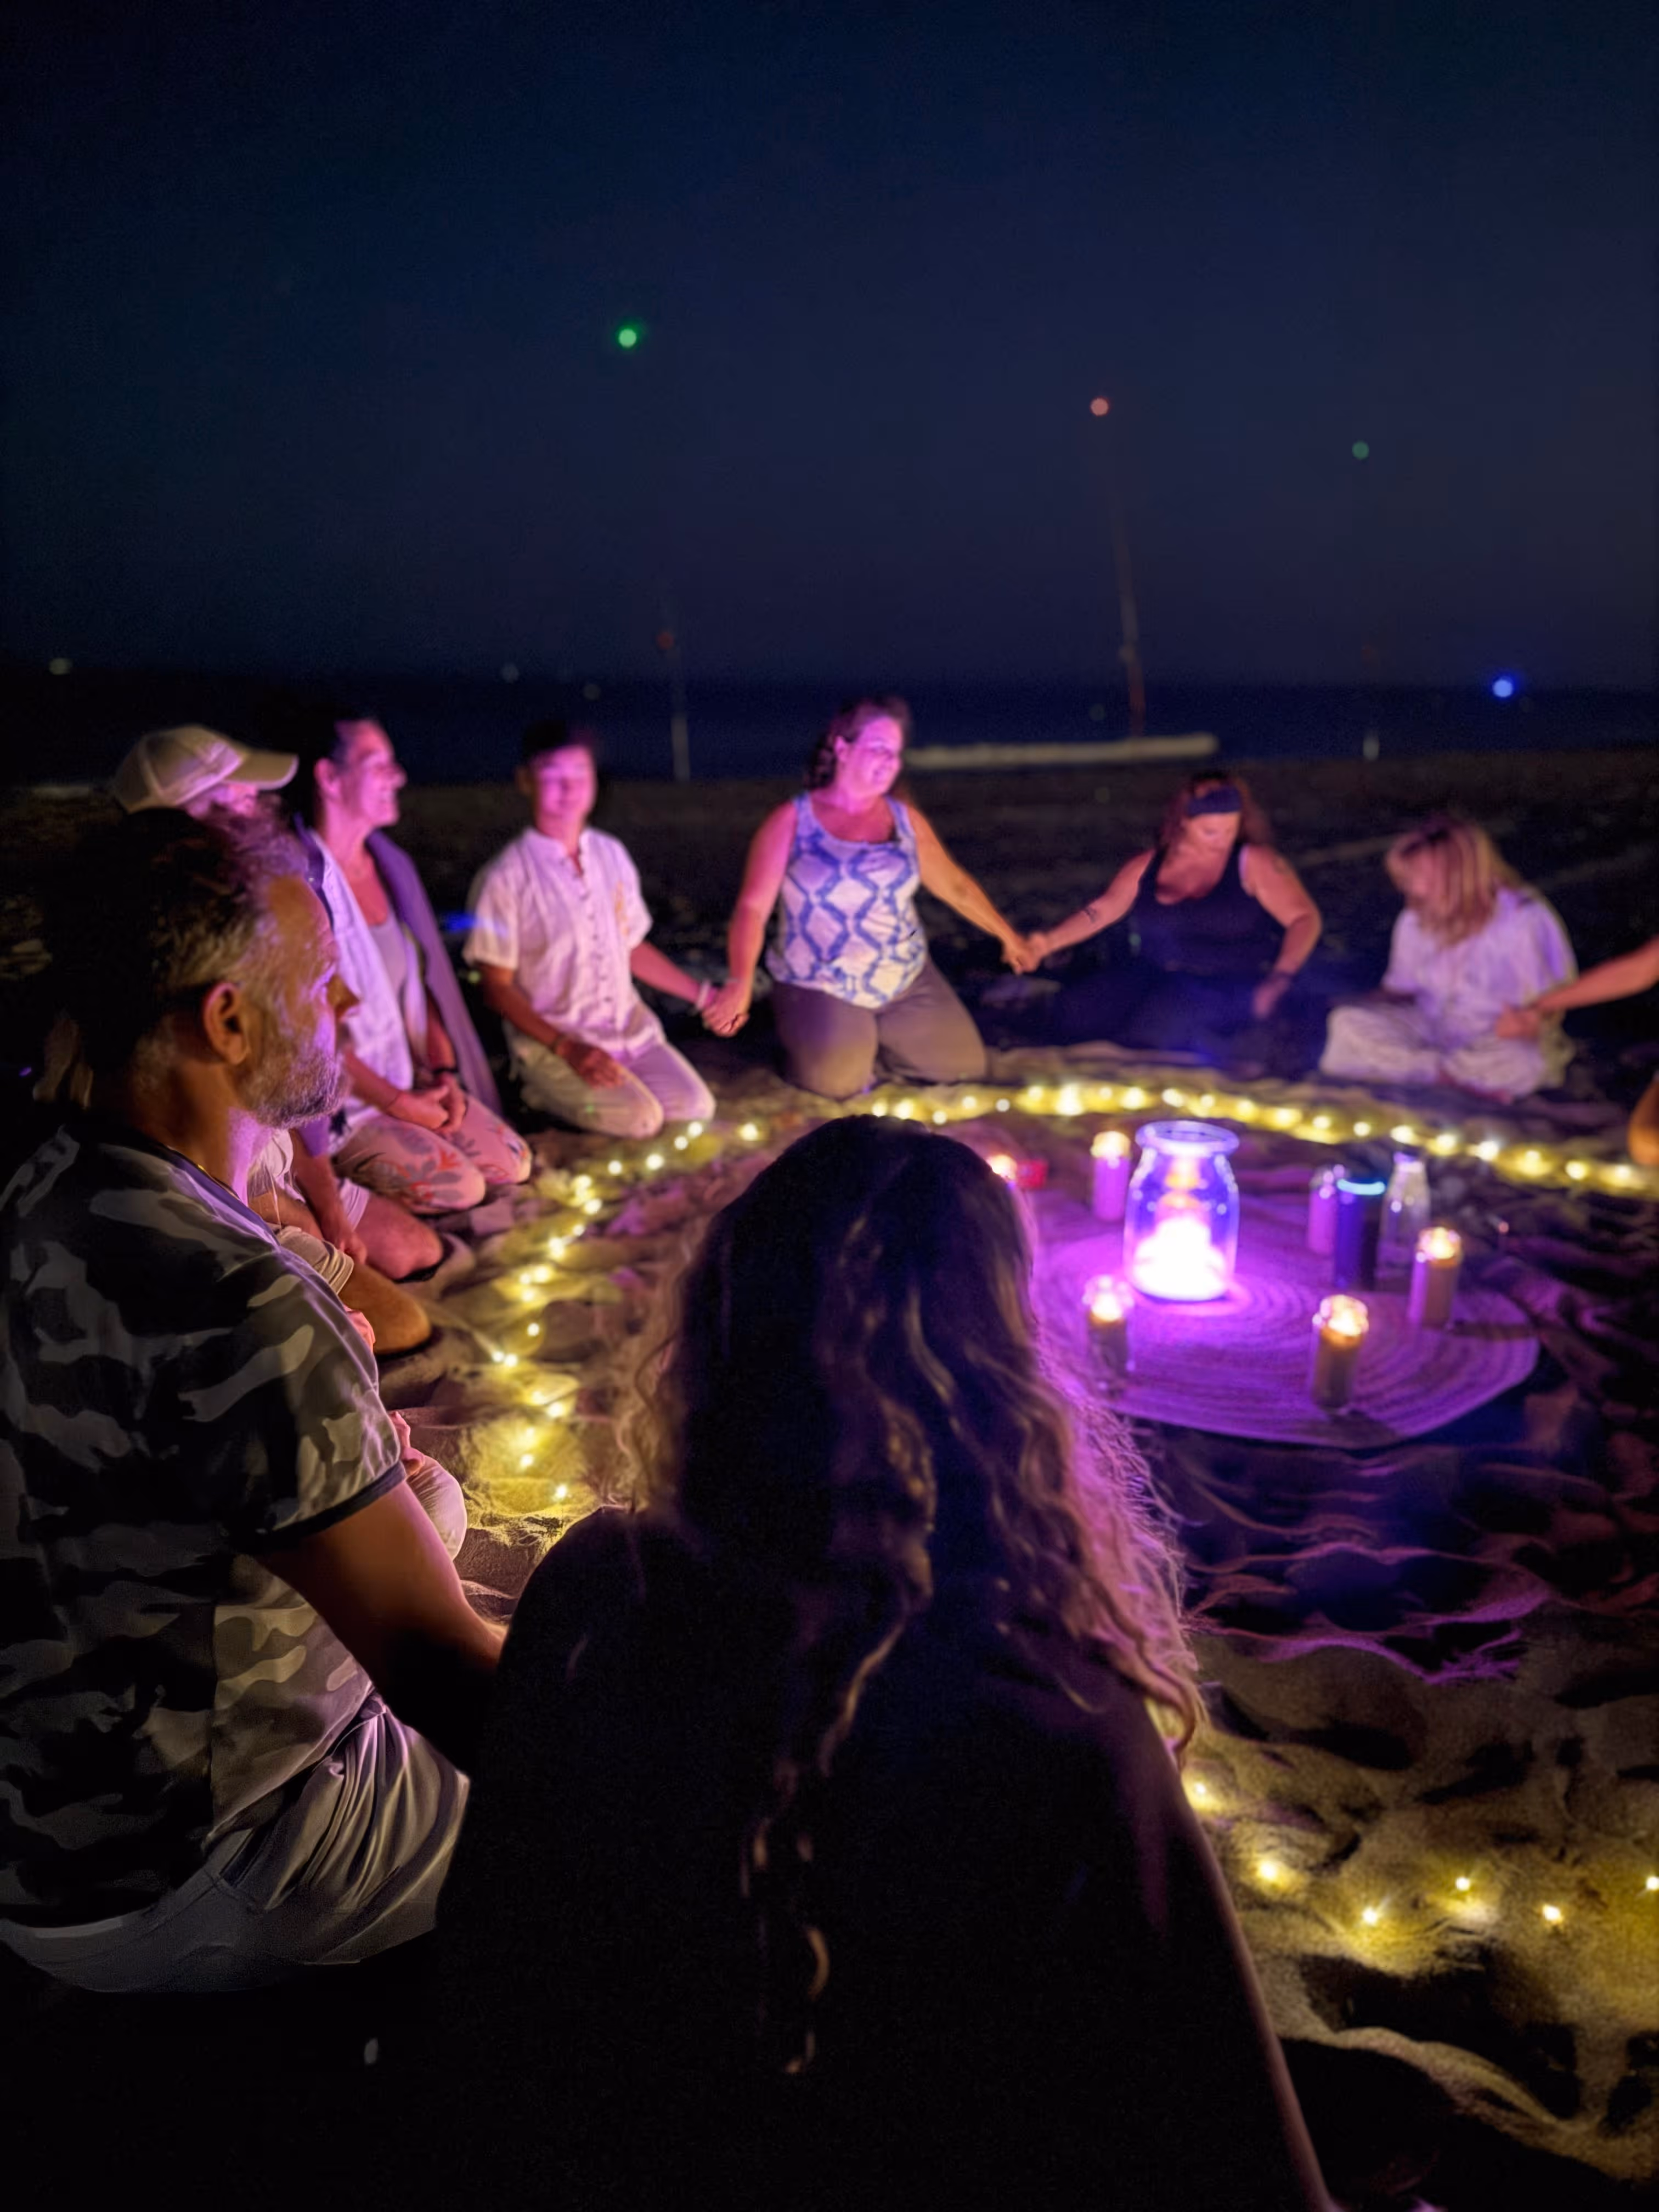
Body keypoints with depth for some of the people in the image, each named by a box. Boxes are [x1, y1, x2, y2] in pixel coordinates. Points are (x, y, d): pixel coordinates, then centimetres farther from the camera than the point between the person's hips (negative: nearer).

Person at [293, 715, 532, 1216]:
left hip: (412, 1084, 8)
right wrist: (396, 1103, -15)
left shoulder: (390, 865, 7)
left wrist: (444, 1073, 0)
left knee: (512, 1164, -2)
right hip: (341, 1104, -8)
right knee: (459, 1187, -17)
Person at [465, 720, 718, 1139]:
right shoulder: (504, 879, -11)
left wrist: (702, 995, 11)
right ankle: (549, 1090, 2)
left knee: (696, 1106, -13)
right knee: (639, 1117, -24)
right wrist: (567, 1048, -19)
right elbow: (498, 987, -9)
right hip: (549, 1040, -5)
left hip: (629, 1027, 5)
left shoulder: (612, 854, 6)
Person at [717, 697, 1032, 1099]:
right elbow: (753, 908, -12)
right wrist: (740, 983, -26)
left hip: (907, 983, 4)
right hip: (820, 988, -4)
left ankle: (870, 1043, 23)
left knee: (965, 1068, -1)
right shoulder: (791, 821, -8)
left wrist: (1007, 935, 24)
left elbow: (955, 885, 17)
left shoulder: (906, 819, 4)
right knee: (837, 1084, -23)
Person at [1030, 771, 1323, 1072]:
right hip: (1155, 979, 5)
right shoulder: (1148, 864, 10)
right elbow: (1103, 908, 5)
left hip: (1230, 989, -5)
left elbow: (1305, 918, -7)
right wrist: (1050, 941, -12)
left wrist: (1279, 980, -24)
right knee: (1072, 1011, -17)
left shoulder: (1254, 863, -1)